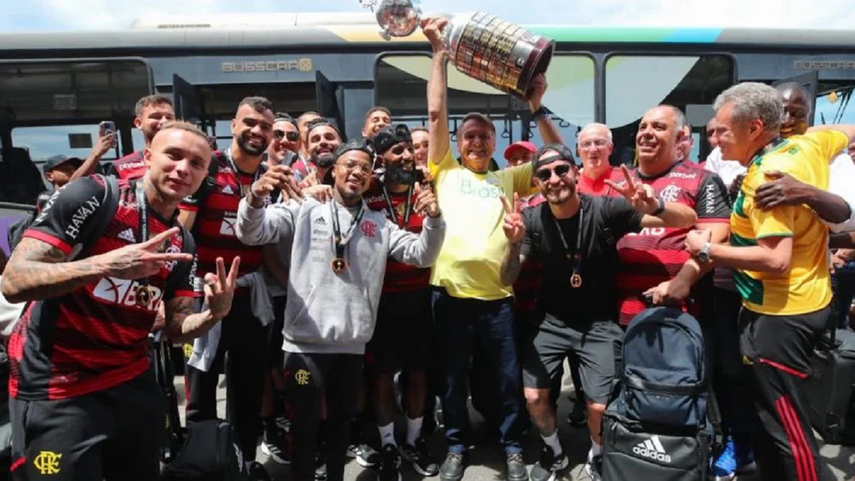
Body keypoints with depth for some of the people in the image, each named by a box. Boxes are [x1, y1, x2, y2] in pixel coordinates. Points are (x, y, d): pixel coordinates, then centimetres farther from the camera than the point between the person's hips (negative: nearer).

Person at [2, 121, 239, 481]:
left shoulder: (183, 244, 4)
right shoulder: (93, 196, -13)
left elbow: (176, 327, 5)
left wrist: (215, 312, -17)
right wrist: (106, 265, -34)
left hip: (134, 385, 6)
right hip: (56, 392, -6)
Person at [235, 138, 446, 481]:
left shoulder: (380, 225, 10)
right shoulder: (305, 210, 1)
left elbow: (421, 255, 4)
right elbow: (251, 233, -6)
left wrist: (433, 220, -15)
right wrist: (255, 199, -28)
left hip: (352, 344, 3)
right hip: (305, 342, -3)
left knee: (341, 421, 19)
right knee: (304, 425, 7)